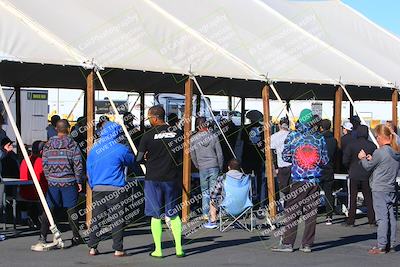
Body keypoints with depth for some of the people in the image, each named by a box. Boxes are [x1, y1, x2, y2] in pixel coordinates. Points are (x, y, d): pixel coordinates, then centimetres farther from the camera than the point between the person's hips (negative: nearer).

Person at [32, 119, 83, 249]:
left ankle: (42, 236, 1)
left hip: (53, 182, 2)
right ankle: (76, 237, 12)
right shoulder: (72, 144, -5)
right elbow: (78, 165, -7)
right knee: (71, 209, 6)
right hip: (69, 182, -2)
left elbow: (44, 165, 5)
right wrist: (79, 181, 3)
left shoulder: (48, 145, 3)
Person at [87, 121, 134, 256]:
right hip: (116, 189, -4)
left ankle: (92, 247, 10)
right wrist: (127, 150, 29)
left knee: (96, 219, 10)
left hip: (97, 189, 4)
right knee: (118, 220, 2)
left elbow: (89, 170, 14)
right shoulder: (121, 149, -6)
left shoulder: (94, 149, 8)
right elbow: (131, 161, 12)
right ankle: (118, 249, 1)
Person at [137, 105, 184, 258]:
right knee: (173, 214, 12)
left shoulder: (148, 135, -9)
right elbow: (179, 158, 9)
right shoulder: (175, 134, 2)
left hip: (153, 178, -3)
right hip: (171, 178, 3)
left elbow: (139, 158, -7)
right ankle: (179, 248, 11)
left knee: (156, 215, 4)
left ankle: (158, 250, 6)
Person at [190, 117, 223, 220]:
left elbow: (193, 155, 6)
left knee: (204, 191, 10)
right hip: (214, 166, 0)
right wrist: (220, 167, 13)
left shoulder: (193, 139, -2)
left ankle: (206, 213, 7)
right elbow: (220, 154, 1)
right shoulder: (213, 136, -2)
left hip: (202, 168, 0)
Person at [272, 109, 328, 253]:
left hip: (298, 179, -1)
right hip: (314, 180, 2)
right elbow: (325, 161, 4)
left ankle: (287, 243, 2)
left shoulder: (293, 136, -4)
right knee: (311, 213, 7)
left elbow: (285, 156, 1)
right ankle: (307, 244, 8)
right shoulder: (320, 138, 0)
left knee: (292, 212, 3)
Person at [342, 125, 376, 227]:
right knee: (369, 198, 9)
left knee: (352, 198, 4)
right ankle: (372, 220, 11)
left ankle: (351, 220, 5)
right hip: (367, 176, 2)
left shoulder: (351, 145, -8)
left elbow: (345, 161, -6)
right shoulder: (372, 146, -5)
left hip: (354, 175, -2)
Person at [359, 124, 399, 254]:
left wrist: (363, 158, 14)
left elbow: (368, 167, -4)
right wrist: (372, 159, 13)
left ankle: (381, 246, -5)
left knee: (382, 218, -6)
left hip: (379, 189, -7)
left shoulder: (380, 152, -16)